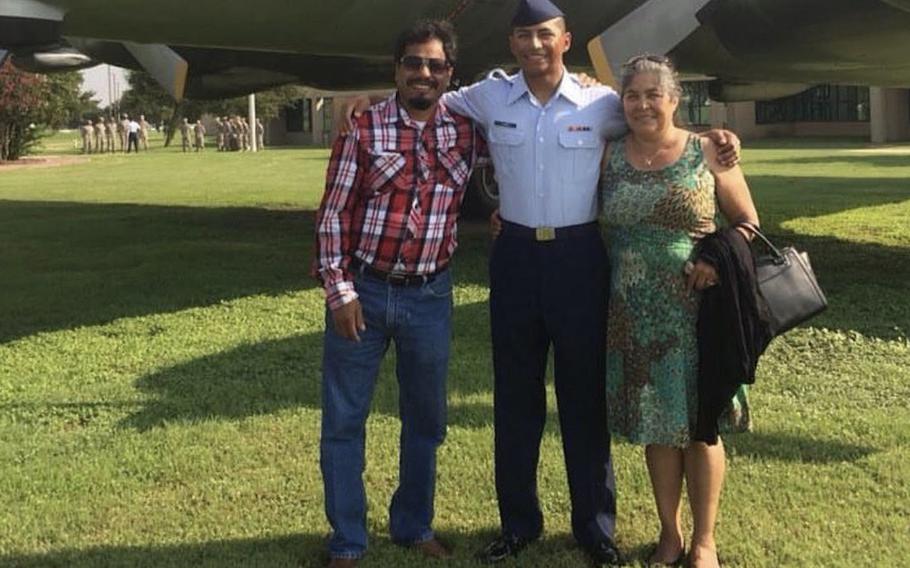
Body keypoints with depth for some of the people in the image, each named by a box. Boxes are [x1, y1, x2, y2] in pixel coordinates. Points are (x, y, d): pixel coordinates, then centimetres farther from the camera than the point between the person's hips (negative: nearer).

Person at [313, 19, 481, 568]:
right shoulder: (364, 127, -6)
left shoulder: (467, 131, 2)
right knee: (344, 420, 4)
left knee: (426, 418, 14)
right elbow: (334, 212, -6)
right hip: (363, 289, -2)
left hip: (430, 296, 3)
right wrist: (339, 290, -10)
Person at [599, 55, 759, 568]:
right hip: (635, 316, 2)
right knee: (656, 427, 11)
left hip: (696, 311, -2)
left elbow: (748, 221, 3)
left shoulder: (708, 153, -2)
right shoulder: (608, 156, 4)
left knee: (699, 425, 6)